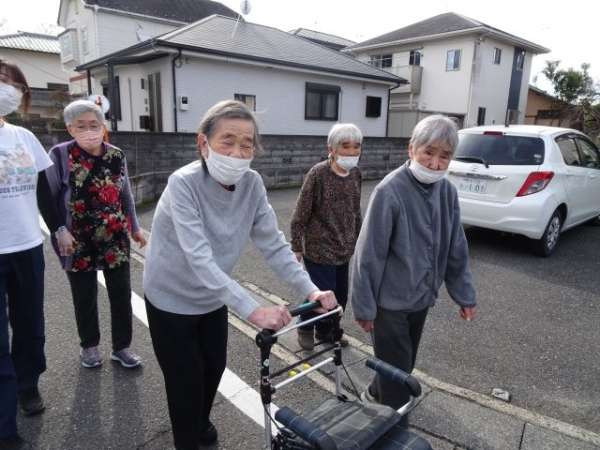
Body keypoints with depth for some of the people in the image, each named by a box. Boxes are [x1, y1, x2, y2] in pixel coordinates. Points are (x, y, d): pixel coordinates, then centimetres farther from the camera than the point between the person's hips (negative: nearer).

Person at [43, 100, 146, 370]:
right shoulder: (59, 155, -8)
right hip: (79, 241, -2)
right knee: (84, 297, 13)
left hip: (115, 237, 2)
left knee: (121, 293, 6)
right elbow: (50, 198, -4)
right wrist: (59, 230, -13)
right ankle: (89, 345, 34)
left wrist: (134, 227, 13)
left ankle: (121, 347, 24)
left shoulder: (117, 156, 1)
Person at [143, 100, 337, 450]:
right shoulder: (183, 184, -30)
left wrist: (310, 290, -28)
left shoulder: (252, 184, -15)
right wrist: (252, 310, -47)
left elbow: (274, 244, -16)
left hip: (212, 298, 5)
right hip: (172, 300, -5)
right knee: (186, 381, 9)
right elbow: (200, 260, -39)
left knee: (214, 368, 23)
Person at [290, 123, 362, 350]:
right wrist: (297, 247, -10)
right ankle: (306, 327, 29)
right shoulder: (318, 173, -17)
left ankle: (326, 331, 38)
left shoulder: (356, 173, 2)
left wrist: (357, 240, 16)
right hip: (319, 249, -6)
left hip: (344, 249, 6)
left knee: (340, 294, 14)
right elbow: (300, 214, -12)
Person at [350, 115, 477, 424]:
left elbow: (456, 248, 6)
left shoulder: (447, 191, -3)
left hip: (421, 297, 7)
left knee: (405, 362, 24)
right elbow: (369, 254, -18)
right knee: (397, 368, 7)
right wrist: (364, 306, -13)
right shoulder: (390, 192, -23)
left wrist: (464, 295, 10)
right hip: (391, 299, -6)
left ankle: (376, 393, 50)